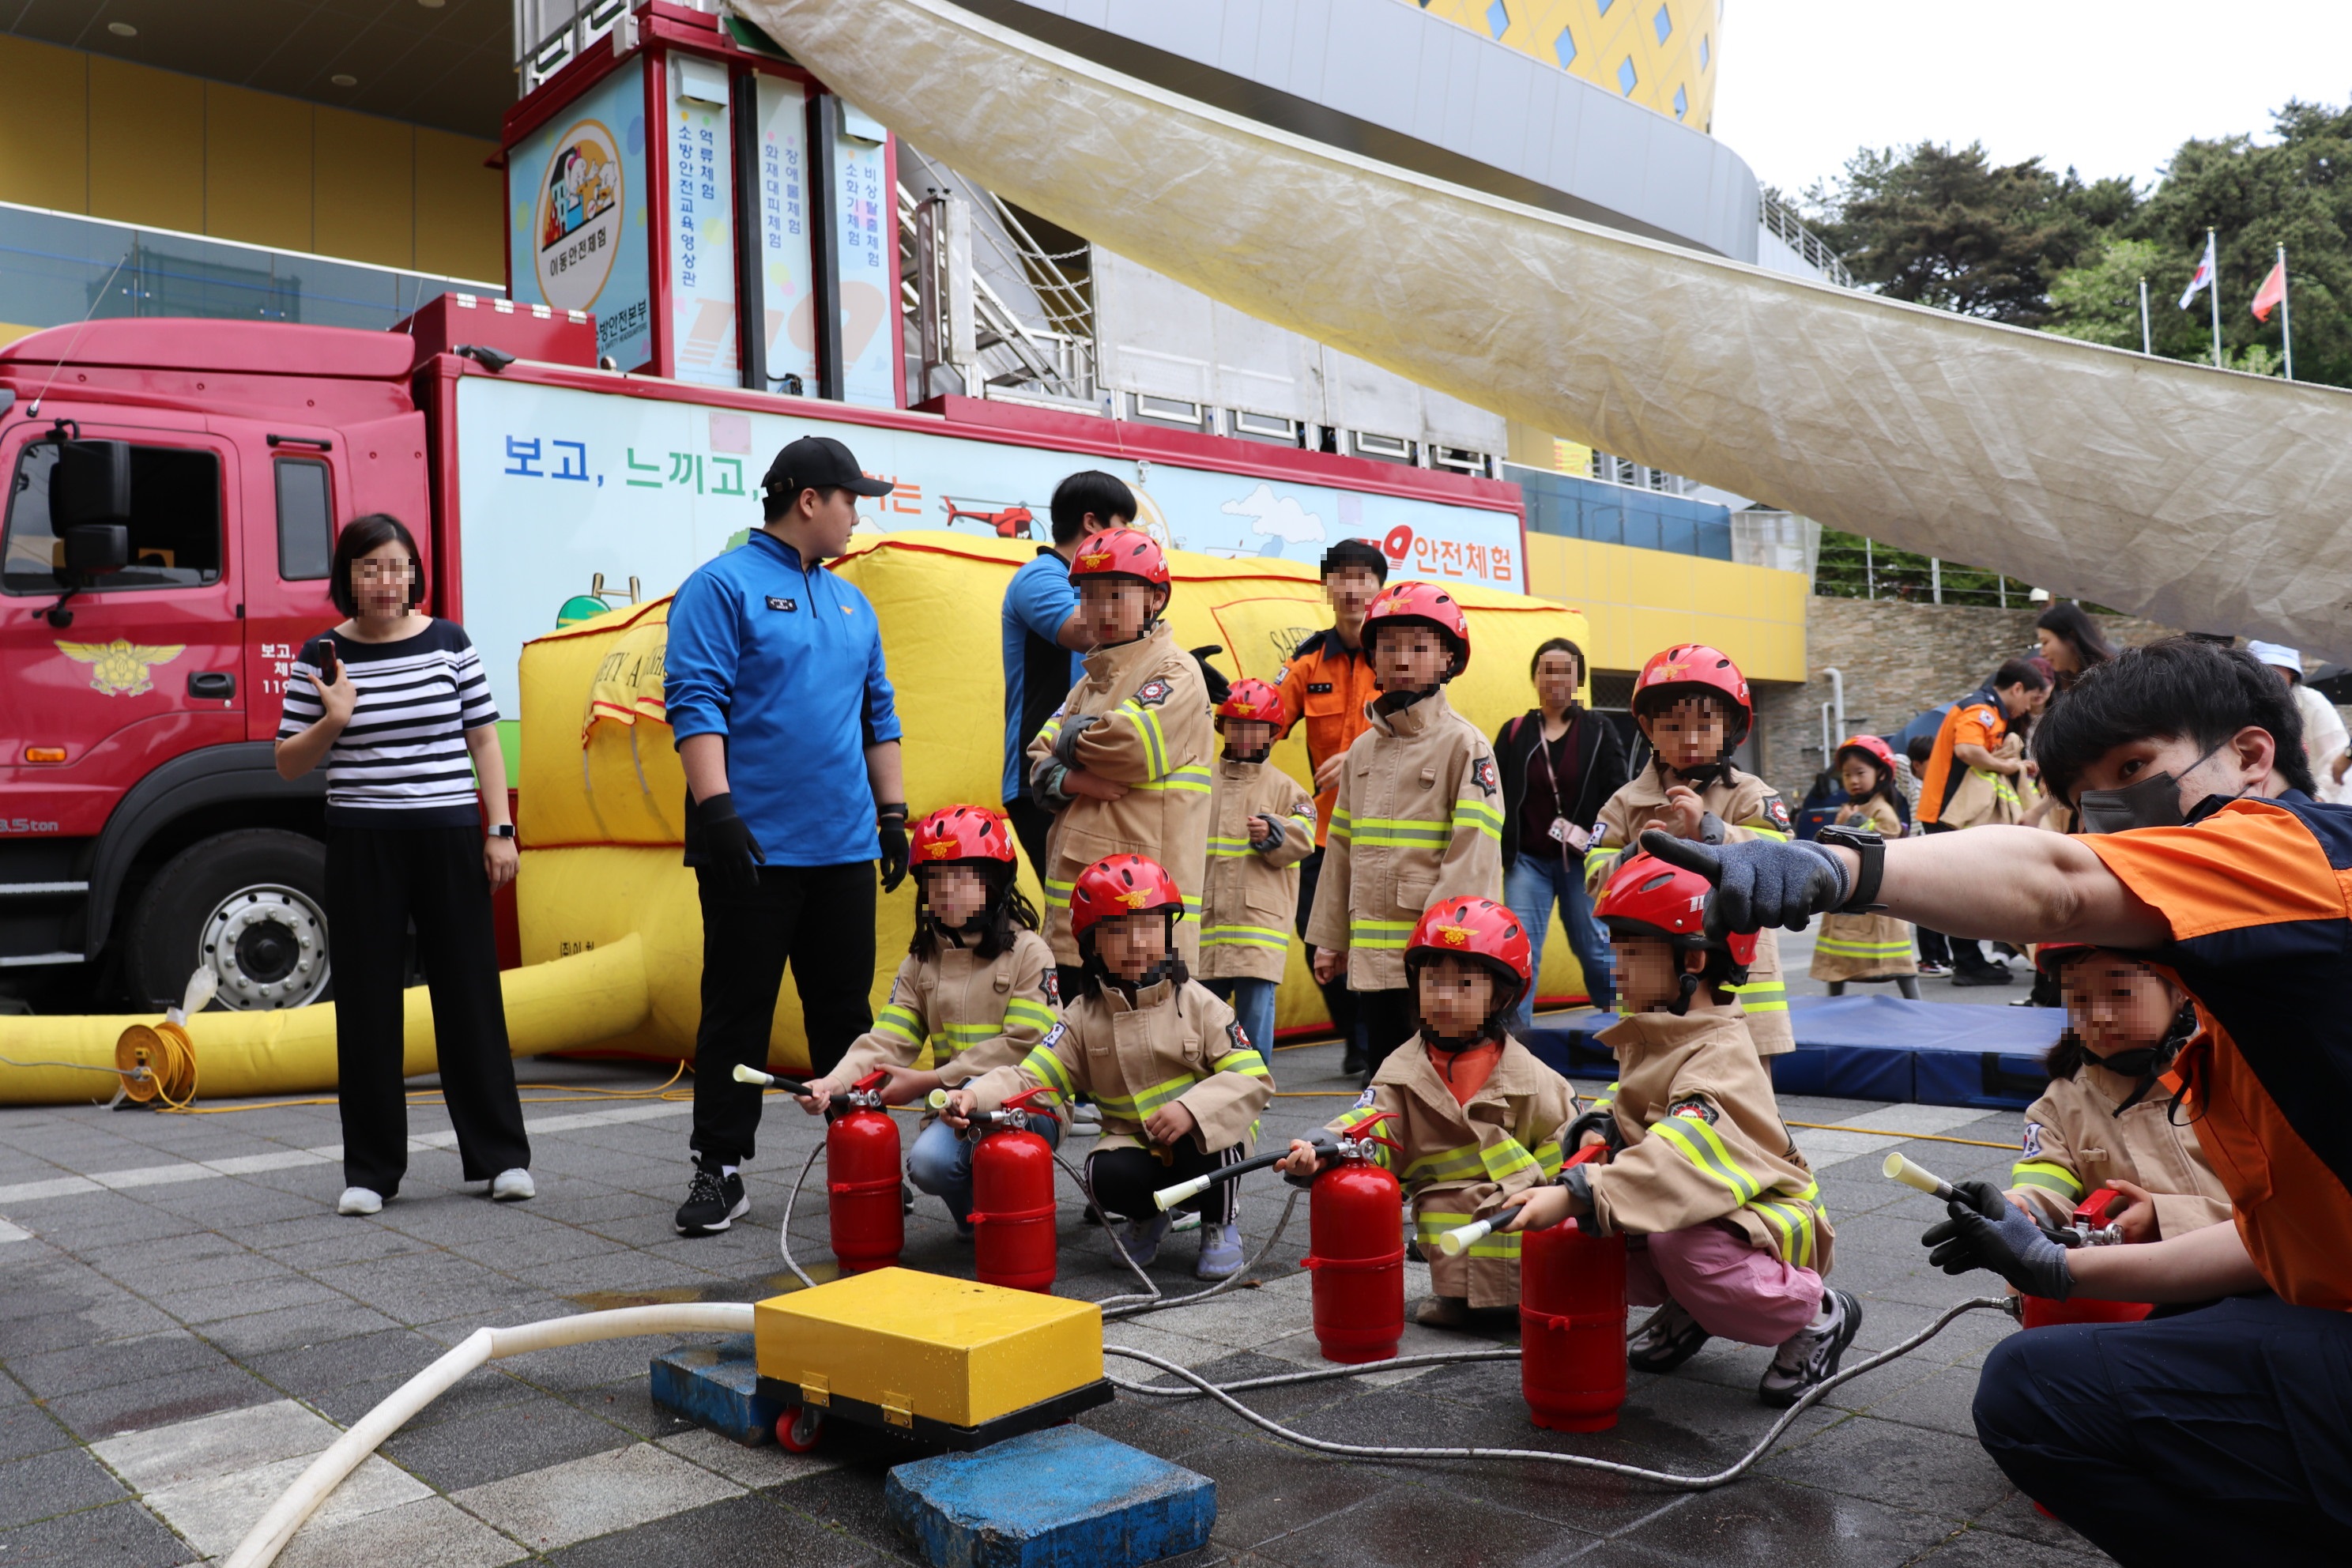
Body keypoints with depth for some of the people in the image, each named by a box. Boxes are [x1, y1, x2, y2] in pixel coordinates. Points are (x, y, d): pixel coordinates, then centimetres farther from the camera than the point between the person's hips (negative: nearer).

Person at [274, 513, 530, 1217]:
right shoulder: (321, 656, 2)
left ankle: (501, 1154, 14)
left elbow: (483, 740, 5)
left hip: (449, 840, 0)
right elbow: (288, 764, 5)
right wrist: (331, 722, -14)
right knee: (367, 1004, 5)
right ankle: (371, 1169, 16)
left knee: (470, 993, 4)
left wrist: (500, 829, -1)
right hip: (362, 845, 0)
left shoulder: (449, 642, 3)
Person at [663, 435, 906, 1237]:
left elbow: (878, 714, 22)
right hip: (754, 848, -6)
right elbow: (695, 702, -12)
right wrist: (717, 808, -20)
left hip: (845, 847, 6)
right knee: (738, 1011, 1)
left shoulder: (850, 603, 18)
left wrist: (892, 813, 16)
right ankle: (719, 1169, 10)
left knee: (844, 1009, 11)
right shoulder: (723, 586, -4)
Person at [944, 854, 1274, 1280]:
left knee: (1203, 1137, -34)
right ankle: (1147, 1217, 8)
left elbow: (1254, 1077, -15)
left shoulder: (1196, 1003, -7)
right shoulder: (1083, 1017, -1)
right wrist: (975, 1096, -32)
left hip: (1202, 1138, -1)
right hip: (1135, 1143, 1)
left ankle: (1220, 1225, -1)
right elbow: (1031, 1077, -12)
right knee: (1107, 1177, -30)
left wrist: (1193, 1109, -32)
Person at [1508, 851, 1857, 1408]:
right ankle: (1687, 1310, 13)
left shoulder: (1722, 1055, -28)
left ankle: (1816, 1314, -8)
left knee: (1679, 1241, -39)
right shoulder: (1650, 1037, 1)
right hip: (1674, 1206, 8)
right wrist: (1599, 1126, -9)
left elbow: (1682, 1157, -44)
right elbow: (1628, 1098, 17)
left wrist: (1576, 1194, -56)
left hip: (1760, 1212, -8)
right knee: (1574, 1232, -15)